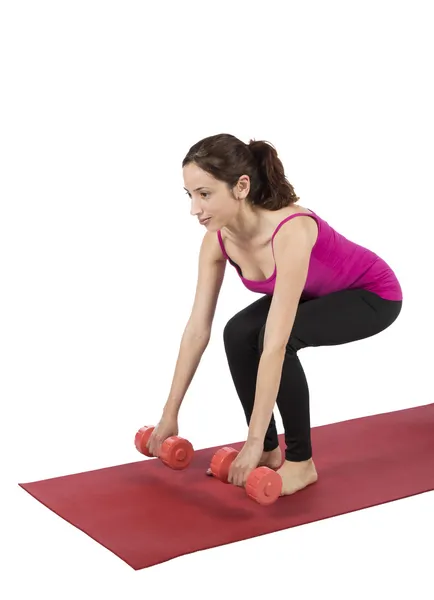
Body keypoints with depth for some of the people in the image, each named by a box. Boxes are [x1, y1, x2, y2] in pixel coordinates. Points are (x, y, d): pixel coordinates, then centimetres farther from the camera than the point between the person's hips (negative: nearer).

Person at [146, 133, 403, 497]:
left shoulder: (290, 231, -41)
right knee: (238, 333, -16)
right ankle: (271, 451, 1)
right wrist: (170, 413, -11)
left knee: (275, 337, -29)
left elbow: (275, 347, -42)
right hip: (316, 293, 7)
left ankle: (300, 461, -10)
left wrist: (254, 441, -40)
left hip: (372, 294, -7)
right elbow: (197, 330, -13)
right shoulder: (218, 239, -19)